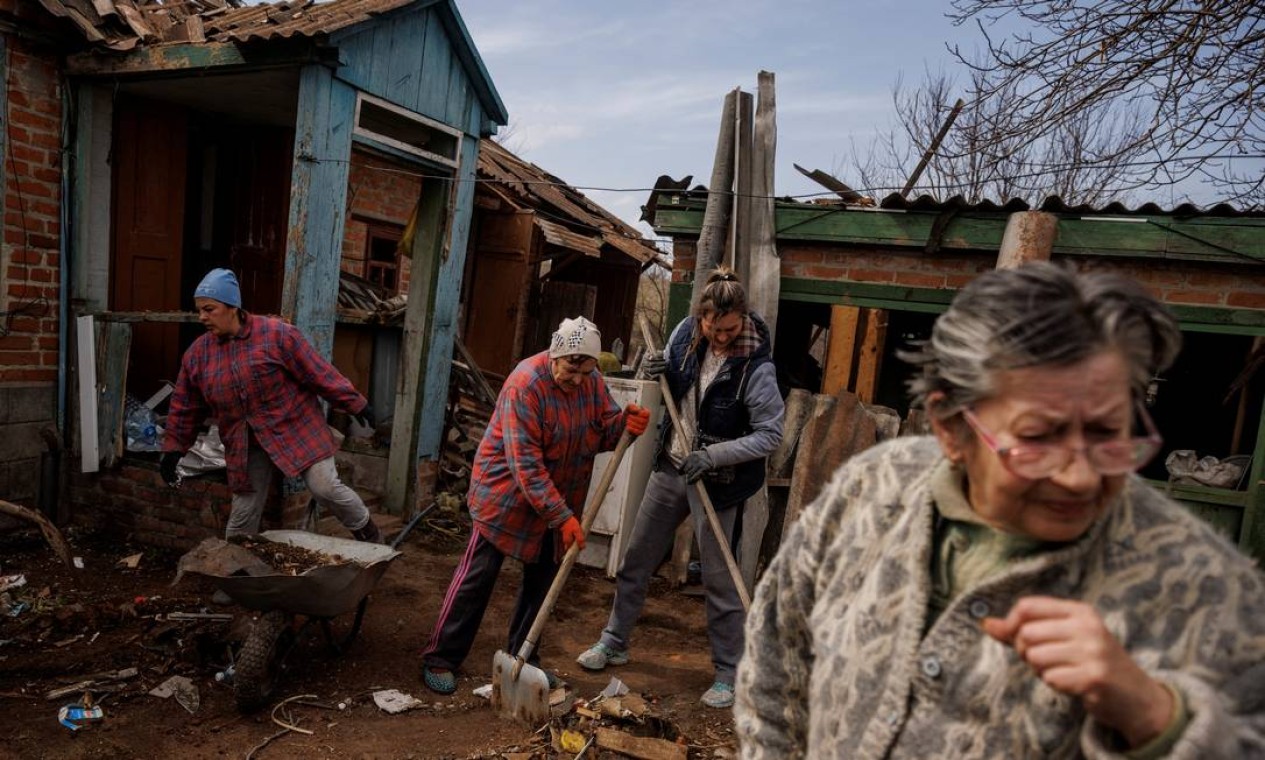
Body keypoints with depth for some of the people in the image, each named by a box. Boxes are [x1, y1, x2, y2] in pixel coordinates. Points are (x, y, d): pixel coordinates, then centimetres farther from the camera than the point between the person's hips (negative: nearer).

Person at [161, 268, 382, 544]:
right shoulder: (197, 353, 1)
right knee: (242, 516, 9)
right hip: (246, 446, 4)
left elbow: (318, 373, -12)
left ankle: (370, 536, 13)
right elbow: (185, 409, 11)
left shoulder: (276, 334, -14)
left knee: (326, 487, -11)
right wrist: (174, 448, 9)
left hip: (296, 429, -4)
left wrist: (355, 404, -9)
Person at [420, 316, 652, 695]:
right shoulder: (525, 384, -25)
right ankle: (440, 658, 15)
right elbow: (525, 464, -28)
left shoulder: (592, 381, -5)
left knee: (542, 579, 13)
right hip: (507, 494, -6)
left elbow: (604, 431, 0)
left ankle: (522, 656, 29)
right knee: (477, 576, 0)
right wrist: (562, 516, -30)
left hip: (559, 500, 6)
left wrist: (625, 423, -24)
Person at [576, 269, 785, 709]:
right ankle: (614, 642, 35)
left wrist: (714, 455, -27)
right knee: (637, 559, 16)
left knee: (719, 580, 4)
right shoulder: (686, 333, -6)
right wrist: (660, 374, -11)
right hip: (671, 466, 6)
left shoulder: (757, 367, -22)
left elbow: (771, 434, -19)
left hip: (717, 482, -6)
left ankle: (728, 674, 23)